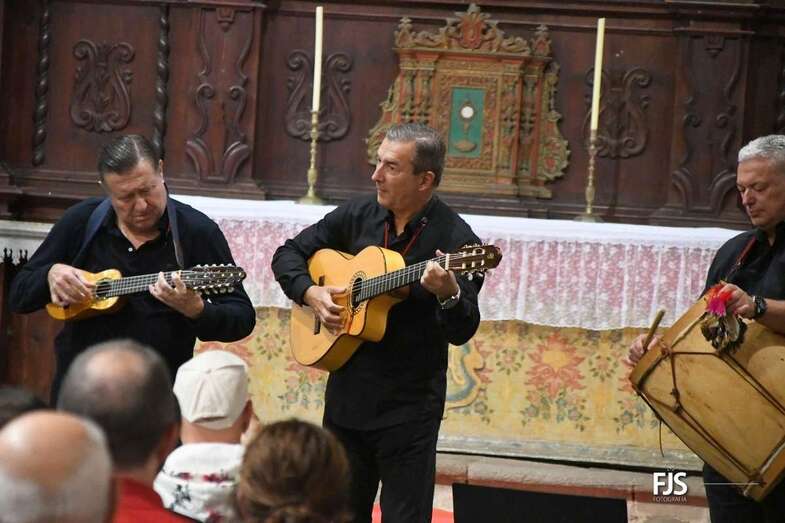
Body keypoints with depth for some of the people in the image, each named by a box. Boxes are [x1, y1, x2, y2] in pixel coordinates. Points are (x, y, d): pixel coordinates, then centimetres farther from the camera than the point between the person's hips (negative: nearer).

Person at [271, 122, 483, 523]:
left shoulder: (454, 238, -13)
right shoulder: (358, 216, 3)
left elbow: (462, 332, -17)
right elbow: (288, 254, 13)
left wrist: (448, 294, -37)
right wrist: (310, 292, -6)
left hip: (410, 408, -5)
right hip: (347, 395, 5)